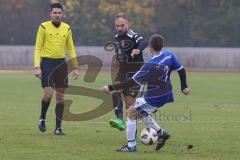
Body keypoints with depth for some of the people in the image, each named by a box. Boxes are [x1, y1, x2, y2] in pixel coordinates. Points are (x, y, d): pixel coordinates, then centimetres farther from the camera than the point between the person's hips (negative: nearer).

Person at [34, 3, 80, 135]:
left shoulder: (67, 28, 7)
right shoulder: (44, 27, -3)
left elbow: (71, 49, 14)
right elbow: (38, 48, -3)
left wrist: (75, 67, 10)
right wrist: (37, 67, -12)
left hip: (61, 63, 4)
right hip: (47, 62, -4)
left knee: (61, 96, 2)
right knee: (48, 93, -14)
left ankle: (58, 127, 7)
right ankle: (42, 118, 13)